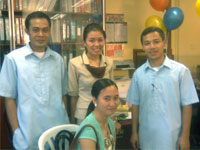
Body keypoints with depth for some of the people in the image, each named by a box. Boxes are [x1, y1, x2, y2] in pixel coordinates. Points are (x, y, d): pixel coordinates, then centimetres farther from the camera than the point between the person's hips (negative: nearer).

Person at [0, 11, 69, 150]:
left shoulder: (58, 59, 6)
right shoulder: (13, 58, -4)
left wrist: (66, 123, 11)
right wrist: (16, 132, -4)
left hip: (59, 131, 3)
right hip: (28, 134, -3)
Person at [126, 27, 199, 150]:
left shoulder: (180, 70, -9)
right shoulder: (139, 73, 0)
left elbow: (187, 105, -6)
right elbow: (135, 104, 6)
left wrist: (185, 136, -5)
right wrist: (134, 132, 7)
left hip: (172, 137, -2)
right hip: (146, 137, 3)